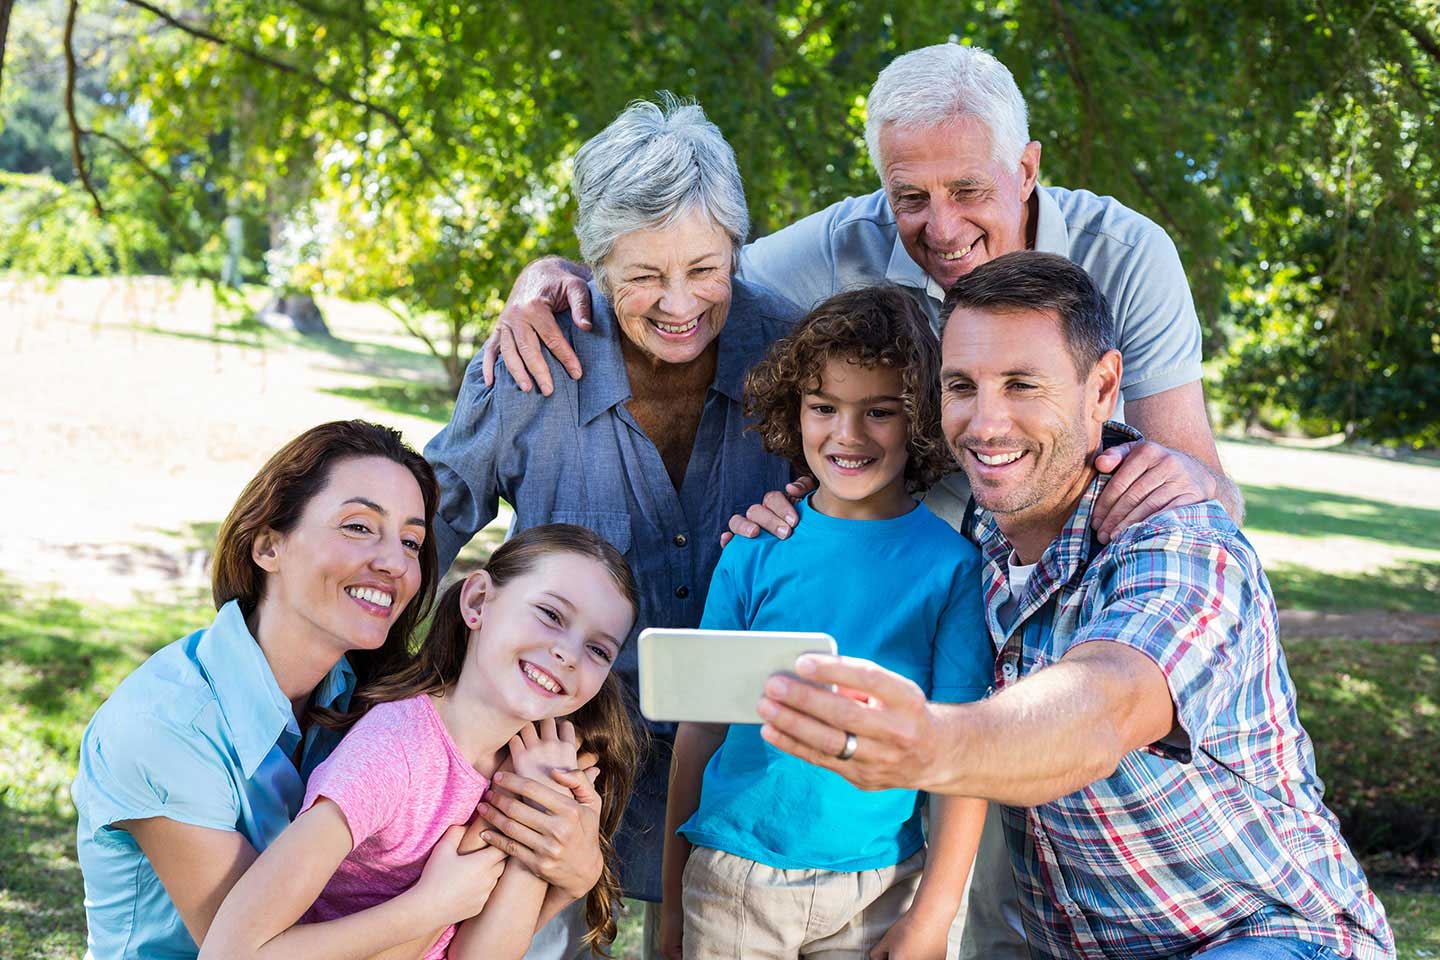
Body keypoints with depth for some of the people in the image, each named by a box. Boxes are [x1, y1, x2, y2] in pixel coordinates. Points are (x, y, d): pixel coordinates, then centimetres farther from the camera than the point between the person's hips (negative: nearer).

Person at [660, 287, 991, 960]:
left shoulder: (952, 565, -6)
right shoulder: (754, 550, -2)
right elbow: (701, 727, 2)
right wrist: (673, 900, 5)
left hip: (875, 889, -1)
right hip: (732, 879, 1)